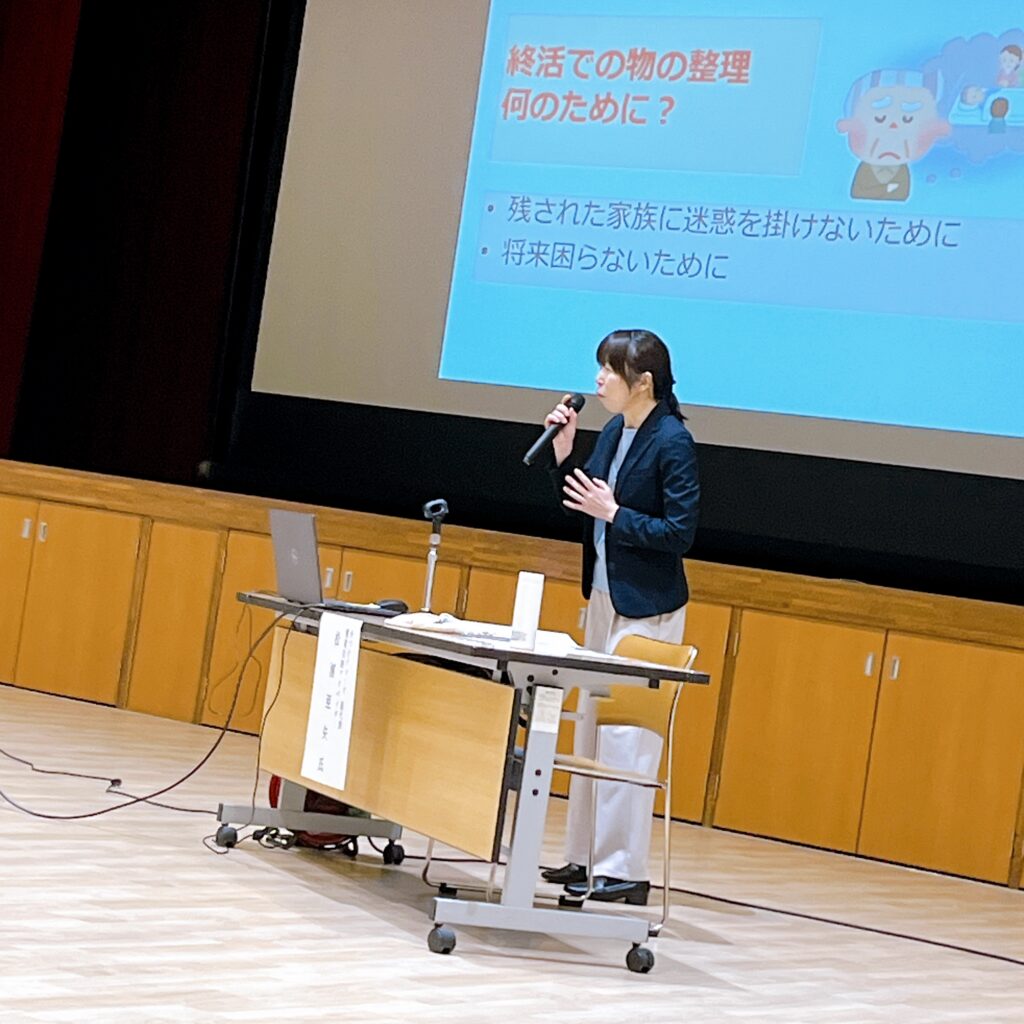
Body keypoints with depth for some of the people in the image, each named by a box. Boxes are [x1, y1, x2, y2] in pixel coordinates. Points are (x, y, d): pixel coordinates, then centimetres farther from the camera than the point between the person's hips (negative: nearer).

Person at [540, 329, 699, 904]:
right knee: (592, 729, 13)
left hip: (647, 608, -9)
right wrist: (565, 454, 1)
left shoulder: (672, 442, -16)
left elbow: (680, 533, -18)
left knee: (627, 737, -7)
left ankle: (625, 869, -2)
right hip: (606, 597, 9)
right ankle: (586, 857, 20)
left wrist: (614, 513, -21)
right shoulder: (615, 432, 7)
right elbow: (583, 505, 14)